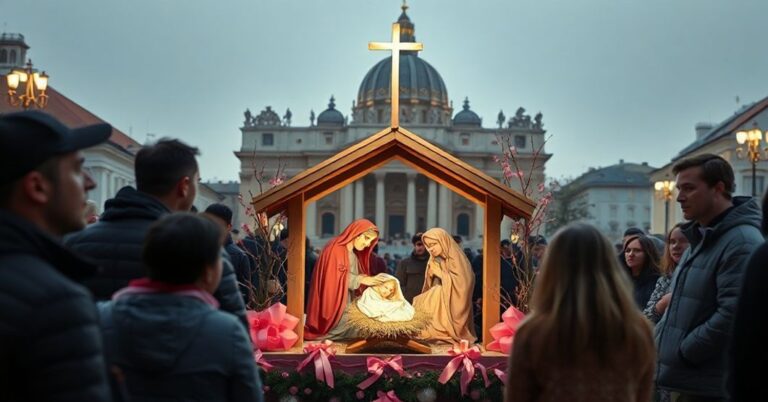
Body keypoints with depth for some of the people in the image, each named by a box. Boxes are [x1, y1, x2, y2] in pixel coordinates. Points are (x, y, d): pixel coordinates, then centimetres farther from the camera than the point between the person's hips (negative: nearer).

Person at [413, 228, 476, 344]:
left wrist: (440, 273, -11)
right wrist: (431, 274, -3)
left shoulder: (456, 258, -5)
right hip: (437, 303, 6)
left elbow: (461, 282, -15)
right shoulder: (435, 261, 12)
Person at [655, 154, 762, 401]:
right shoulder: (701, 238, 16)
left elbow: (731, 316, -25)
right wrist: (659, 342, 9)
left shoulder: (741, 243, -17)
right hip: (683, 381, 9)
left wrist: (681, 353, -17)